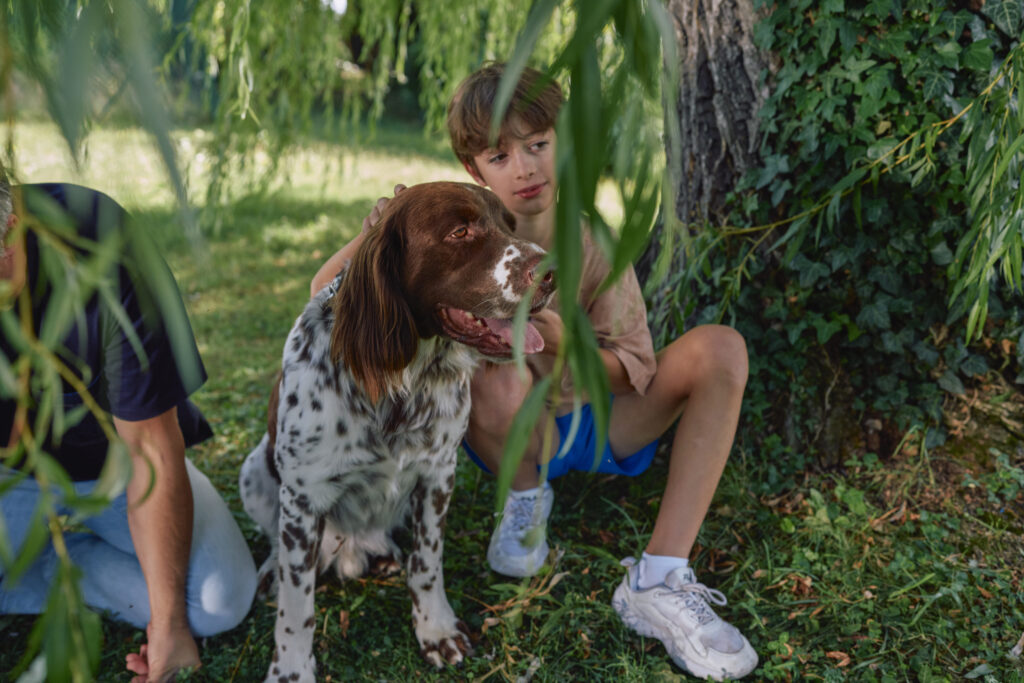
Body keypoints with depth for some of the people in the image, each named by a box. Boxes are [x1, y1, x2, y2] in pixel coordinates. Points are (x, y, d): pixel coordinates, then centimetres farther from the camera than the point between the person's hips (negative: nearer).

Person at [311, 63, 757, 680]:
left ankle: (658, 582, -26)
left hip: (594, 426, 3)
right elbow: (327, 288, -15)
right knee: (501, 379, -39)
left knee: (721, 349, -18)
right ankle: (525, 500, -3)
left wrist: (564, 341, -30)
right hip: (511, 435, -3)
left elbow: (637, 373, -10)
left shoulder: (594, 246, -9)